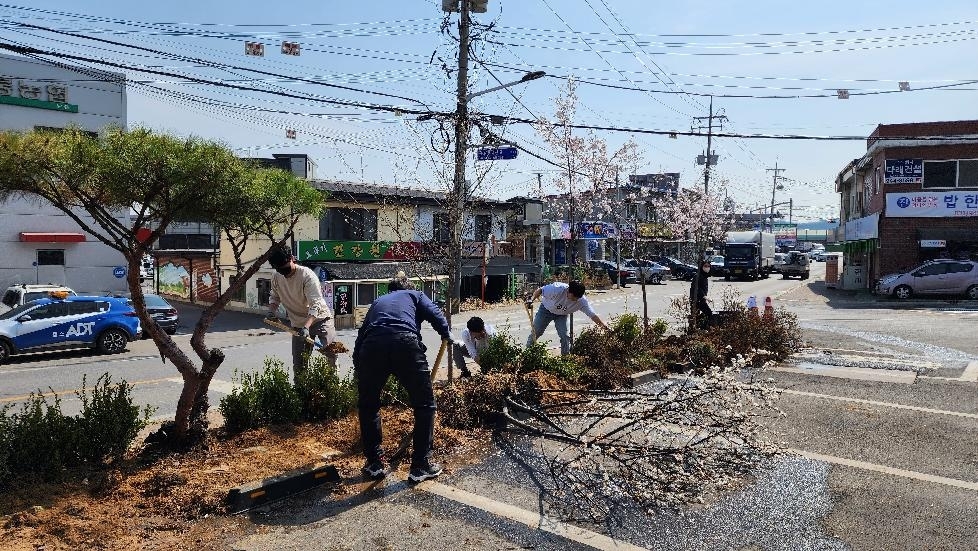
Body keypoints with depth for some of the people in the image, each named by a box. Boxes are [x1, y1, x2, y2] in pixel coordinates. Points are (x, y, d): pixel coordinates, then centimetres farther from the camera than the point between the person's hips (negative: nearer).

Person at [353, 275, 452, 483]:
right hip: (405, 345, -3)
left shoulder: (377, 302, 38)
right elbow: (436, 316, 8)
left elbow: (360, 339, 33)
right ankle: (421, 465, 16)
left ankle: (375, 464, 27)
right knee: (424, 405, 14)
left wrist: (358, 371, 39)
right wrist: (447, 335, 26)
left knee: (367, 406, 24)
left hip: (372, 348, 3)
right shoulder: (415, 295, 29)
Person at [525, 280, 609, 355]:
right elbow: (540, 290, -26)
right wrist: (531, 299, -38)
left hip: (562, 315, 2)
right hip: (546, 309, -2)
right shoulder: (558, 289, -39)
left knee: (564, 335, -12)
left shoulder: (582, 301, -29)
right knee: (535, 332, 3)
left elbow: (592, 315, -26)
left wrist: (603, 325, -36)